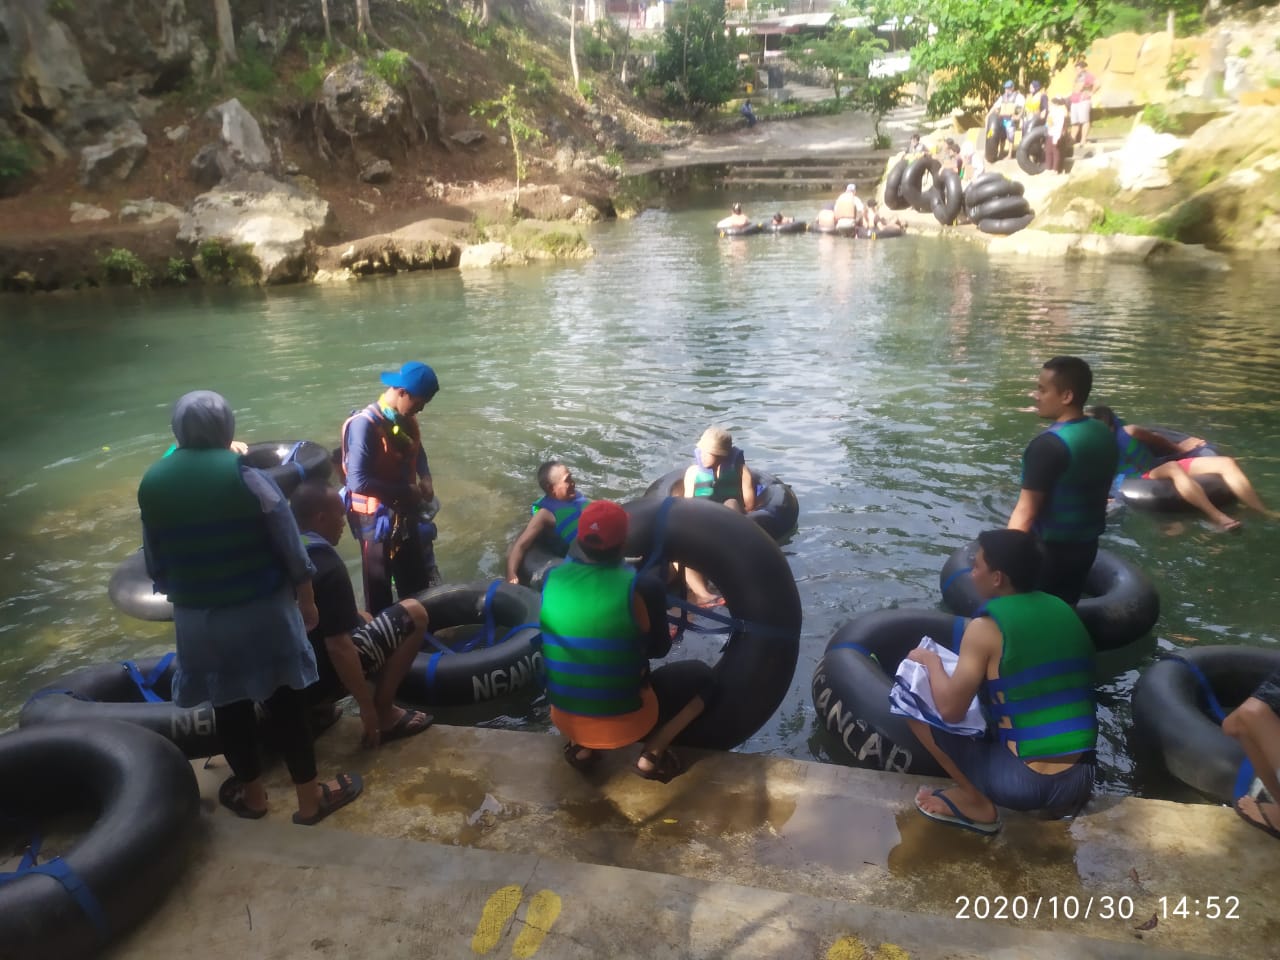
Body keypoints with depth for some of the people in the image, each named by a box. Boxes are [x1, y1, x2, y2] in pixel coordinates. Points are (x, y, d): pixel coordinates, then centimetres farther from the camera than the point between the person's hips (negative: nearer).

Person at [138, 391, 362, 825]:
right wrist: (306, 600, 1)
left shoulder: (151, 483, -2)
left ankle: (251, 793, 34)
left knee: (228, 703, 17)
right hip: (261, 608, -3)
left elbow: (155, 562, 8)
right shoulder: (246, 476, -15)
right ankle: (310, 797, 18)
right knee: (284, 698, 7)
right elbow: (291, 550, -11)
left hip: (198, 615, 4)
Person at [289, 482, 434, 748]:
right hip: (321, 676, -9)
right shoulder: (327, 566, -22)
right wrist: (367, 707, -17)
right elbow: (339, 647, -25)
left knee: (361, 619, 32)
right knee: (413, 614, -6)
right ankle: (384, 715, -3)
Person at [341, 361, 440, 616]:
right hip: (377, 520, -7)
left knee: (418, 586, 19)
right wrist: (404, 491, -22)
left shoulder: (408, 420, 0)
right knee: (379, 593, 7)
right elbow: (358, 482, -29)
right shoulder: (364, 424, -23)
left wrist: (425, 479, 0)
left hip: (406, 516, 7)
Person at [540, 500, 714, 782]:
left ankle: (581, 747, 17)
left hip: (565, 718, 4)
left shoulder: (552, 579, -8)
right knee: (701, 675, 18)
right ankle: (652, 754, 2)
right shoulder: (643, 586, -19)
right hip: (625, 721, -3)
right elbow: (659, 649, -3)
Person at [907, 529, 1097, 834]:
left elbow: (950, 710, -13)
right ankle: (1058, 797, 16)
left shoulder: (987, 626, -12)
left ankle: (976, 803, 4)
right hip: (1080, 780, 7)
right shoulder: (1063, 610, 8)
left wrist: (931, 661, 4)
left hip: (1024, 783, -6)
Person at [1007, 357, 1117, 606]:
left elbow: (1026, 512, -25)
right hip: (1085, 545, 8)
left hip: (1048, 550, -8)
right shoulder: (1104, 435, 2)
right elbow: (1094, 494, 14)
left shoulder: (1049, 445, -24)